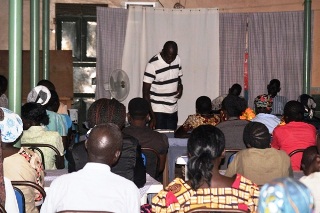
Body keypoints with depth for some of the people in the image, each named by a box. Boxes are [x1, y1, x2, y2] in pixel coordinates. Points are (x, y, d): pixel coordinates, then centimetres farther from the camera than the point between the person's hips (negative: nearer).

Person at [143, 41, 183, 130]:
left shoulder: (177, 59, 2)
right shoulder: (153, 64, -16)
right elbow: (145, 91, -14)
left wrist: (180, 86, -6)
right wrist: (152, 116, -20)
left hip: (173, 109, 6)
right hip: (158, 110, -5)